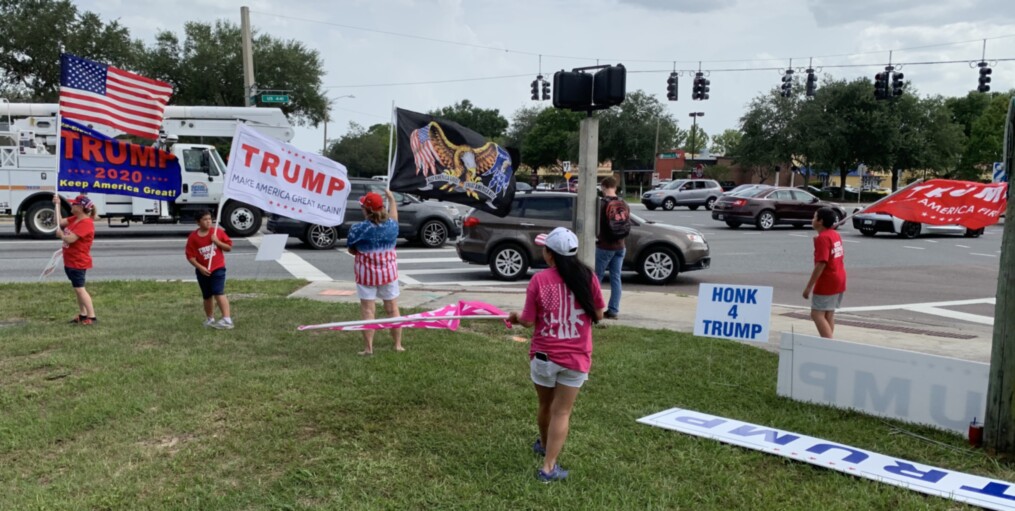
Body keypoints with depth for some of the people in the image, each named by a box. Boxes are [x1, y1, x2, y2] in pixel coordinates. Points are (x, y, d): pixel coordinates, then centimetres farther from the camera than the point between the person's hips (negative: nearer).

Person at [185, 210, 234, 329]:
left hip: (218, 268, -2)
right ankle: (210, 319, 29)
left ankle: (227, 320, -22)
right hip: (203, 271, 2)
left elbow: (229, 247, 0)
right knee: (207, 296, 12)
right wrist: (200, 267, -17)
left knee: (219, 293, -17)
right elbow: (190, 256, -6)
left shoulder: (218, 232, -4)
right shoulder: (193, 237, -6)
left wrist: (217, 241, -16)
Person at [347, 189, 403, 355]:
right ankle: (398, 345, 18)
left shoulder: (359, 229, -16)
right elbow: (393, 216, 19)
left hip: (366, 275, -3)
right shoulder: (391, 225, -5)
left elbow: (351, 250, -5)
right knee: (393, 310, 12)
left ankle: (369, 348, 4)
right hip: (389, 273, 3)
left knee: (368, 311, 4)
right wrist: (391, 198, 33)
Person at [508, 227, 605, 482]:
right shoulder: (588, 277, -8)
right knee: (562, 412, 6)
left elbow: (529, 321, -6)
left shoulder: (539, 280, -11)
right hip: (576, 357, 0)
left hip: (544, 355, 0)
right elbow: (598, 316, 1)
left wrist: (516, 317, 16)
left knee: (545, 405, 22)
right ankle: (548, 466, 4)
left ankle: (545, 444, 46)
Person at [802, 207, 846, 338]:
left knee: (817, 314, -8)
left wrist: (809, 286, -23)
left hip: (827, 282, -10)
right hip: (839, 280, 10)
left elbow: (821, 264, -24)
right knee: (829, 314, 15)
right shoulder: (835, 235, 11)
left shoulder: (822, 238, -18)